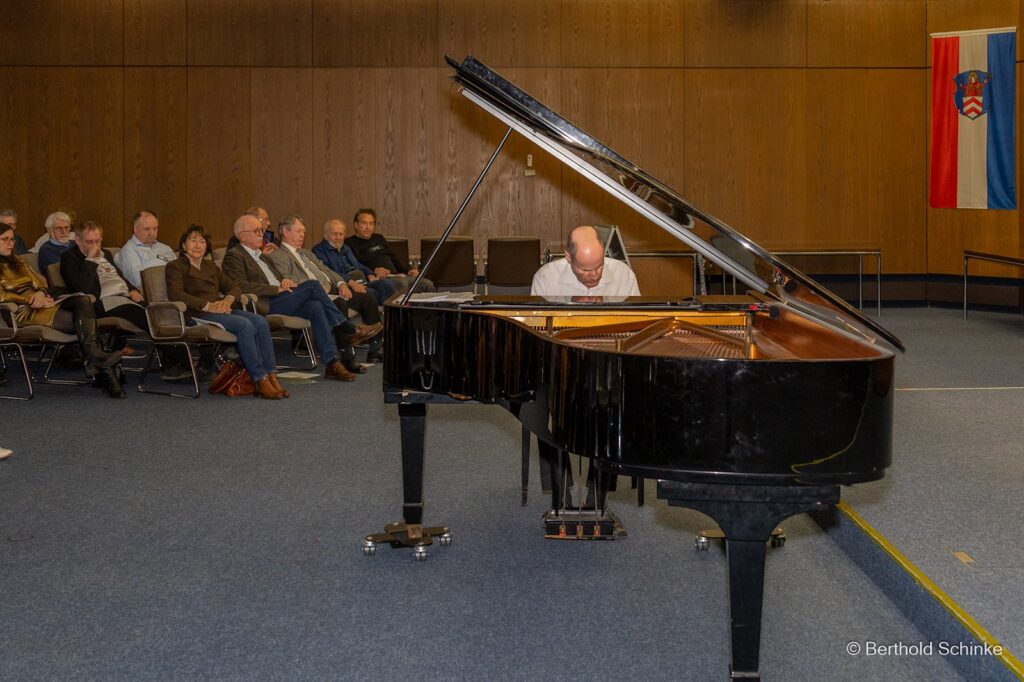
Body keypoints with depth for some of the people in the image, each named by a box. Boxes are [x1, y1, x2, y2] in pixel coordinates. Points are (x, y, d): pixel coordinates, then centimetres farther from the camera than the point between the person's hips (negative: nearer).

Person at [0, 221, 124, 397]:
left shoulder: (16, 262, 29)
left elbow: (40, 282, 24)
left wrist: (41, 292, -1)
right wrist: (30, 300, -14)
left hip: (42, 302, 6)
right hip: (23, 312, -6)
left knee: (83, 301, -27)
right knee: (82, 323, -27)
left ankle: (95, 360, -39)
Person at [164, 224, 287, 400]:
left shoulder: (210, 265, 28)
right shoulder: (175, 267, 7)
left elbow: (233, 286, 20)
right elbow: (175, 294, -12)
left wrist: (228, 299, -5)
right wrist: (207, 305, -21)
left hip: (223, 309, 7)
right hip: (198, 314, -7)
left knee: (261, 322, -23)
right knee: (244, 324, -32)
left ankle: (271, 376, -27)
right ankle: (259, 380, -33)